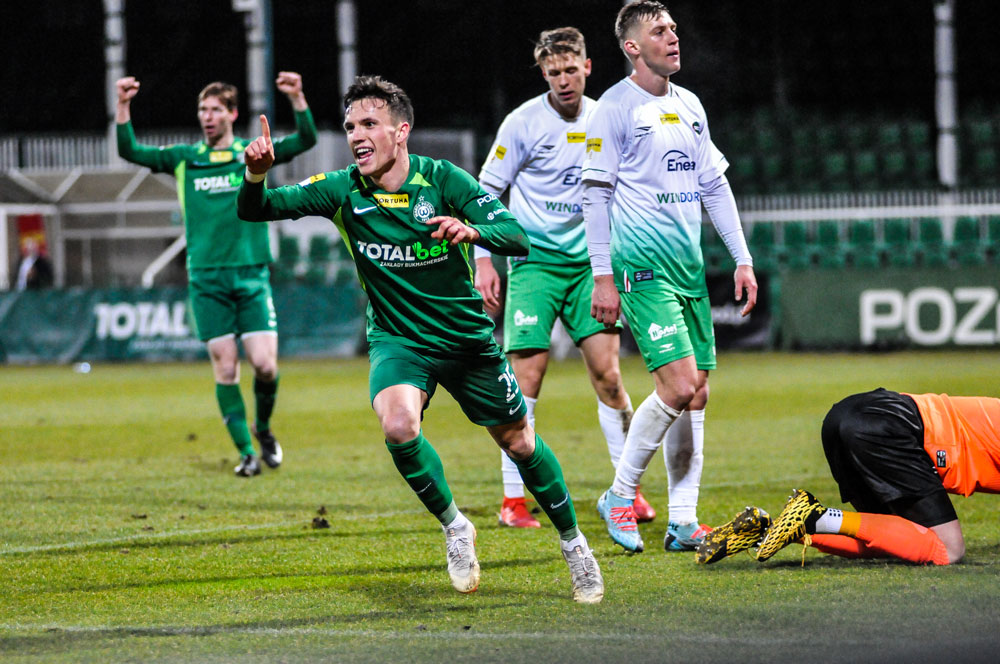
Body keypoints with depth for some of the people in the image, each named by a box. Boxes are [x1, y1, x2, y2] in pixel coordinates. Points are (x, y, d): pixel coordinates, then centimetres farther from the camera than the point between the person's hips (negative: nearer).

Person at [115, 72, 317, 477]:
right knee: (225, 367, -4)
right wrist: (123, 107, -5)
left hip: (251, 275, -1)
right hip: (206, 278, 1)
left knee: (264, 364, -9)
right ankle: (246, 452, 3)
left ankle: (263, 429, 18)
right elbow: (130, 151, 8)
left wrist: (297, 98, -18)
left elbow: (305, 141, -3)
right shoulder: (184, 159, 11)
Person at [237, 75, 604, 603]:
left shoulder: (444, 180, -15)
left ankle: (572, 542, 34)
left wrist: (473, 230, -44)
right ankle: (454, 528, -5)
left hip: (467, 337, 0)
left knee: (518, 442, 9)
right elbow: (255, 211, -14)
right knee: (398, 424, -29)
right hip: (397, 341, 0)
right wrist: (256, 174, -36)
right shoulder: (343, 191, -11)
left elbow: (517, 238, -22)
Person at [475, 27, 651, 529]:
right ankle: (512, 500, -2)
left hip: (587, 261, 3)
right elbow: (485, 193, -1)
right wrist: (483, 259, -8)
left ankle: (628, 488, 8)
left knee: (607, 374, -4)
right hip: (533, 260, -3)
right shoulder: (524, 122, -5)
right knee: (527, 376, -9)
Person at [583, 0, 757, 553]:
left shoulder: (689, 106, 15)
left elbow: (715, 186, 20)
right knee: (678, 386, -17)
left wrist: (742, 259, 15)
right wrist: (602, 276, -12)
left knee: (696, 393, 4)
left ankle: (683, 522, 8)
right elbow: (595, 193, -7)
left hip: (689, 264, 7)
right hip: (641, 265, -7)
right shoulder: (615, 108, -6)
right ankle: (620, 495, 0)